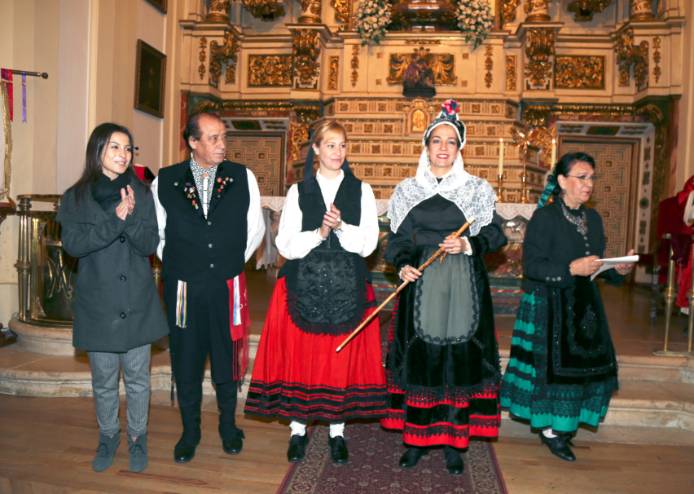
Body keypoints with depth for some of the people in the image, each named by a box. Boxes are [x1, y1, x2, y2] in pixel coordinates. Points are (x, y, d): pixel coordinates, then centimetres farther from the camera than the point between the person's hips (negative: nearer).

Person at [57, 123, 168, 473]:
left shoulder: (141, 193, 3)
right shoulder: (76, 197, 1)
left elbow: (150, 244, -4)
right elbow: (72, 243, -12)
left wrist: (131, 217, -22)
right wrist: (116, 219, -21)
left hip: (137, 302, 0)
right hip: (97, 303, 0)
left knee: (137, 378, 9)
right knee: (103, 380, 12)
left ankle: (137, 437, 29)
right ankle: (108, 436, 34)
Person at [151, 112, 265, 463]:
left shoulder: (243, 177, -2)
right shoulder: (165, 181, -1)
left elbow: (255, 229, 7)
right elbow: (156, 232, 9)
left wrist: (233, 263, 9)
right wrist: (176, 264, 9)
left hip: (227, 285, 0)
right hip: (183, 287, 0)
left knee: (227, 358, 13)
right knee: (186, 361, 11)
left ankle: (228, 426, 33)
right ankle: (189, 431, 30)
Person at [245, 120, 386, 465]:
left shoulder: (361, 191, 7)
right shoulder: (298, 191, 7)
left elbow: (368, 243, -2)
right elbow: (285, 245, -1)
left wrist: (341, 228, -17)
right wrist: (319, 234, -15)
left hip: (348, 289, 0)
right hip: (304, 286, 0)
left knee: (342, 358, 4)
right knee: (299, 356, 4)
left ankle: (337, 431, 19)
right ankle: (298, 429, 20)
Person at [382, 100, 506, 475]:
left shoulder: (477, 189, 7)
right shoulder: (407, 190, 9)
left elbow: (493, 234, 6)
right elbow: (397, 240, 9)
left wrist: (467, 244, -12)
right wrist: (403, 266, -10)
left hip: (463, 286, 0)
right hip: (421, 285, 1)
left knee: (459, 358, 0)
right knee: (418, 356, 1)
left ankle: (453, 442, 14)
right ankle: (417, 438, 16)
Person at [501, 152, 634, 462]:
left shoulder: (593, 218, 10)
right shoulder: (545, 217, -12)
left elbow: (596, 264, 15)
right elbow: (531, 265, -18)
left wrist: (618, 268, -4)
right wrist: (571, 269, -25)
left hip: (583, 305, 7)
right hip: (548, 307, -7)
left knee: (586, 363, 10)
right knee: (552, 364, -1)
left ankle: (563, 425, 27)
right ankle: (550, 430, 16)